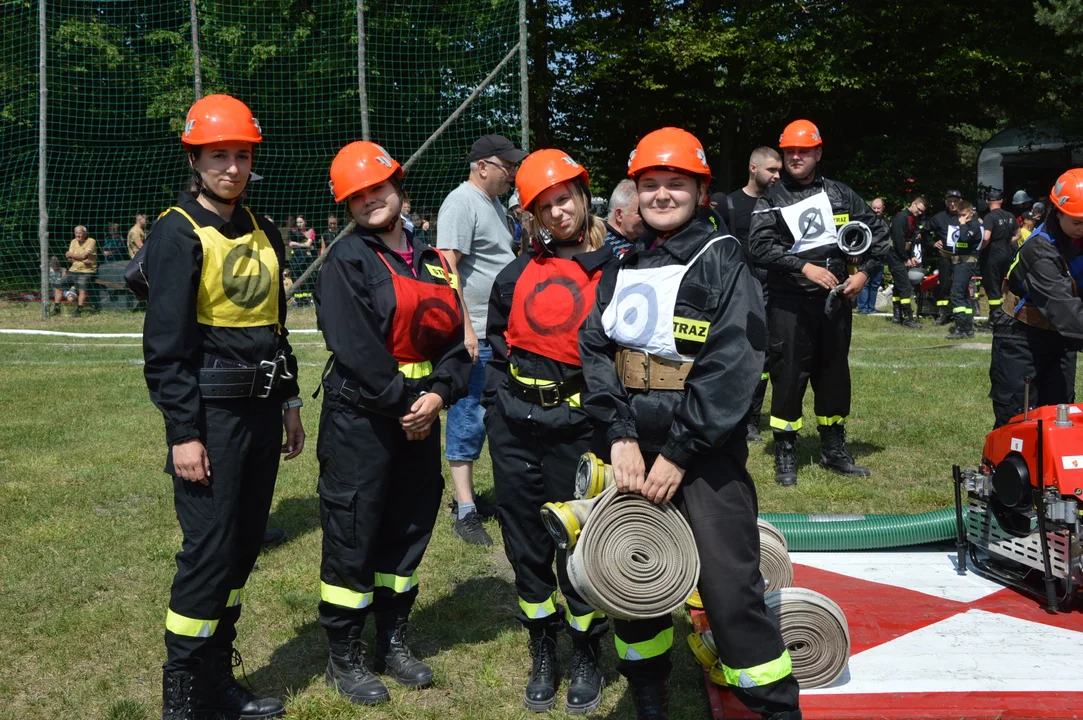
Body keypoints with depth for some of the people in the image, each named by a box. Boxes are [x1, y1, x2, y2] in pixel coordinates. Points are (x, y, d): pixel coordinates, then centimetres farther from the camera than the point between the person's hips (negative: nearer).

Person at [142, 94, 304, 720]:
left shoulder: (264, 234, 14)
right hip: (211, 414, -7)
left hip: (262, 410, 7)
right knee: (209, 552, -5)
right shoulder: (179, 233, -9)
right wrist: (184, 433, -17)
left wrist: (289, 402, 18)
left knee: (243, 547, 12)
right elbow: (166, 344, -13)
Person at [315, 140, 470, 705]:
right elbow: (355, 346, -16)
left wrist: (439, 393, -11)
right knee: (353, 532, 0)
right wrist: (402, 404, -16)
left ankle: (392, 641, 29)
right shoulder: (346, 260, -6)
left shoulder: (431, 261, 12)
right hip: (361, 414, -6)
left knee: (409, 528, 14)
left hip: (422, 410, 6)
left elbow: (454, 336, 6)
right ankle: (343, 657, 14)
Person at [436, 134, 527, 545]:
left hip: (501, 334, 9)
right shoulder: (462, 203, -11)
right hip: (474, 336, -9)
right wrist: (465, 327, -23)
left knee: (485, 418, 13)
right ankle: (464, 512, 2)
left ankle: (468, 496, 24)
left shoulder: (494, 204, 18)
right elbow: (448, 268, -19)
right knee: (468, 420, -4)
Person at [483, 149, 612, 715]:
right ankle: (542, 654, 29)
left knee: (579, 545, 4)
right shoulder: (518, 274, 8)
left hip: (577, 428, -4)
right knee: (525, 541, 12)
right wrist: (498, 404, 9)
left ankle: (587, 654, 26)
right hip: (514, 425, 4)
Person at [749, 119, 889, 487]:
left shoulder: (840, 194, 9)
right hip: (790, 304, -3)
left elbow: (879, 230, 14)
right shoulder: (771, 200, 0)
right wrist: (805, 267, -22)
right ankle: (785, 455, 8)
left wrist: (865, 272, 3)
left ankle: (834, 449, 25)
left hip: (835, 300, 4)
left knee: (835, 374, 12)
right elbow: (760, 245, -14)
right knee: (788, 377, -3)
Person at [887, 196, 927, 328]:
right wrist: (906, 259, -16)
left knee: (898, 286, 13)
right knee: (905, 287, -12)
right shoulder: (901, 217, -15)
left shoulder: (914, 219, 13)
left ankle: (897, 316, 20)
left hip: (904, 257, 9)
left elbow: (911, 239, 15)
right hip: (896, 256, -9)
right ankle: (908, 318, -13)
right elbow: (898, 239, -21)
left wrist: (912, 257, 2)